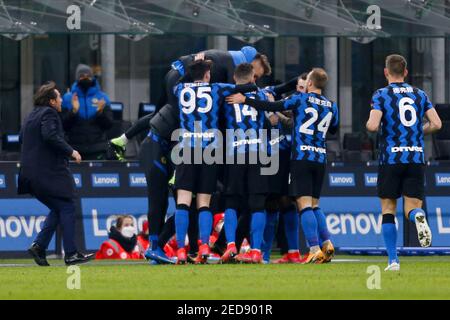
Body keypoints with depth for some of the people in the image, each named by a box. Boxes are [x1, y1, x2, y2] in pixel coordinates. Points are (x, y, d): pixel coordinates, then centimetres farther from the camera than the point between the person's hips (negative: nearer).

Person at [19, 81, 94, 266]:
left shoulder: (31, 116, 18)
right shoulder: (49, 113, -10)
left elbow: (22, 138, 25)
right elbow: (50, 136, -24)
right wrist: (70, 152, -18)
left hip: (32, 173, 9)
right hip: (50, 173, -9)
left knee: (57, 210, 16)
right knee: (67, 209, -4)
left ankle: (39, 245, 4)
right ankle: (71, 254, -5)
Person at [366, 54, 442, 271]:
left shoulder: (381, 95, -1)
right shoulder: (420, 95, 10)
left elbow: (373, 125, -14)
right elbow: (436, 124, 3)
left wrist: (369, 124, 9)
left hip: (391, 158, -2)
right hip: (416, 158, 2)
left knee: (388, 210, 8)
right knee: (412, 206, 4)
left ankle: (393, 260, 0)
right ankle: (418, 216, -35)